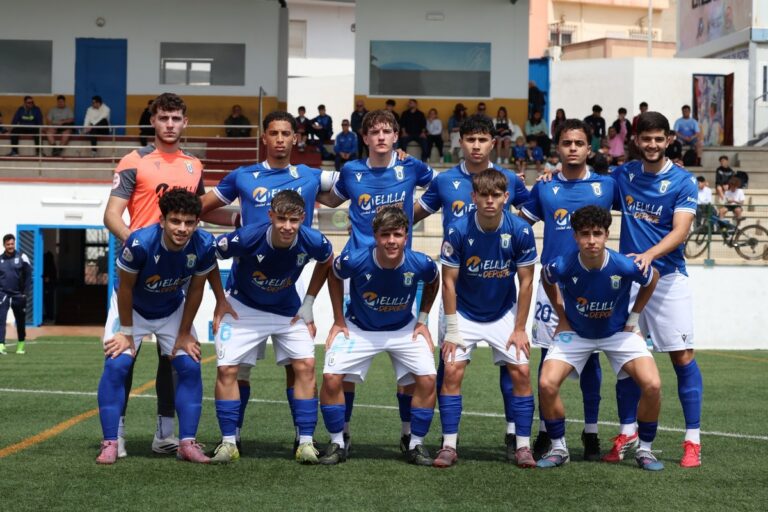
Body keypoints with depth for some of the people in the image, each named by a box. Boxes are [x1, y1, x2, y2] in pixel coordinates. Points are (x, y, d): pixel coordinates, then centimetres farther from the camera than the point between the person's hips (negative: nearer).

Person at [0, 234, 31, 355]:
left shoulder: (22, 257, -1)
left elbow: (28, 275, -1)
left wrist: (24, 292, -6)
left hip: (18, 295, 0)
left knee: (21, 321, 10)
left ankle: (20, 346, 25)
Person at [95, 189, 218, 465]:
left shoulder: (204, 245, -28)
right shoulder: (140, 243, -37)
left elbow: (195, 289, -11)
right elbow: (125, 288, -20)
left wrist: (184, 334, -4)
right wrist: (127, 332, -12)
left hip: (173, 310, 3)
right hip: (132, 308, -3)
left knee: (190, 367, -8)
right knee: (116, 366, -16)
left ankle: (187, 443, 1)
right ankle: (110, 443, -7)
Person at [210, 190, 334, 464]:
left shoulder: (313, 242, -24)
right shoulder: (246, 238, -32)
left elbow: (327, 262, 2)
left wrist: (308, 302, 0)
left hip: (288, 311, 2)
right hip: (243, 307, -2)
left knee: (305, 366, -11)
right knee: (226, 369, -11)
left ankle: (306, 442, -3)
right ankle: (228, 443, 1)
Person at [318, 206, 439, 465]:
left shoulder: (421, 264, -24)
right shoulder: (354, 260, -28)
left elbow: (433, 282, 2)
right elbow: (334, 276, -3)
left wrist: (422, 320, 0)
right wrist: (339, 320, -3)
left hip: (404, 329, 1)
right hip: (359, 328, -1)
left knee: (427, 378, -16)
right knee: (331, 377, -17)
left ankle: (416, 445, 5)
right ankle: (337, 444, 2)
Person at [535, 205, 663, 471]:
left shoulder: (625, 266, -28)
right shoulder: (562, 266, -27)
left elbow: (653, 278, -3)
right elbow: (546, 278, 1)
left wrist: (634, 316, -1)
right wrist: (561, 315, 1)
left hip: (619, 331, 0)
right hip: (575, 332, 1)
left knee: (652, 385, -19)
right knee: (546, 384, -18)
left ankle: (645, 449, 5)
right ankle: (558, 449, 5)